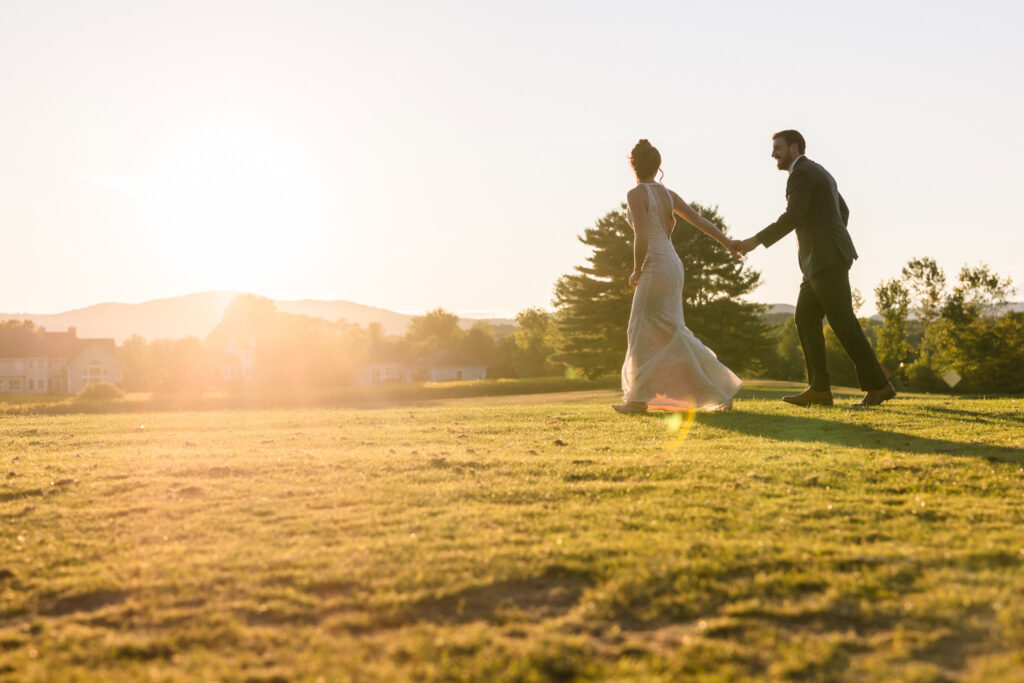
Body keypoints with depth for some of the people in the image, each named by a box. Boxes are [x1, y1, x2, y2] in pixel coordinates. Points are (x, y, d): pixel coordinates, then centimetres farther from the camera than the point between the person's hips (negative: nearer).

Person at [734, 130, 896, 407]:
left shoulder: (801, 173, -9)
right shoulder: (819, 173, 23)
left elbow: (792, 218, -19)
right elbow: (843, 210, 32)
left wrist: (756, 240, -16)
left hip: (827, 259, -10)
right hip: (821, 261, 10)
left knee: (843, 323, -8)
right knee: (805, 318, 5)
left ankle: (877, 386, -4)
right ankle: (819, 389, 1)